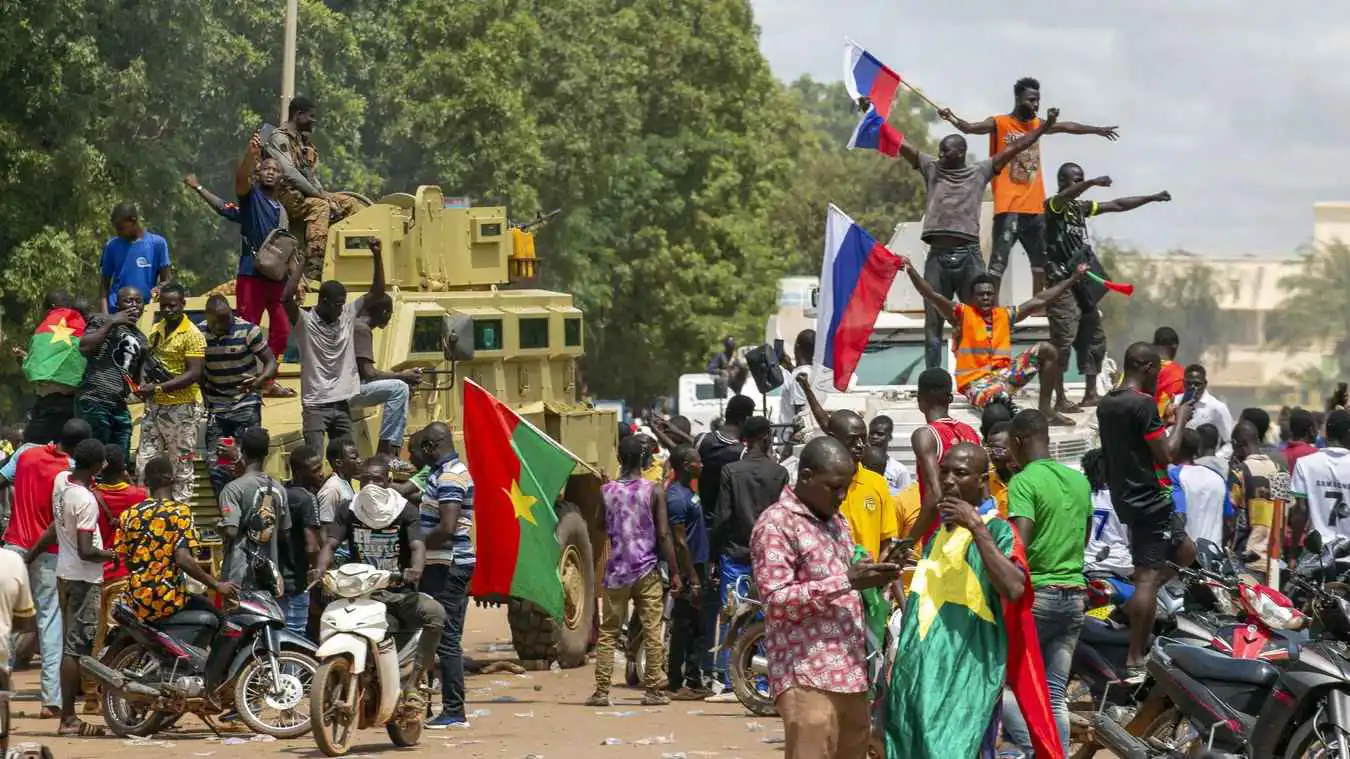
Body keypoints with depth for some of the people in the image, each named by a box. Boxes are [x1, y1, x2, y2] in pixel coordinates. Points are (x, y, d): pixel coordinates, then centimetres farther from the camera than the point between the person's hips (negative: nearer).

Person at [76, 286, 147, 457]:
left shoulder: (140, 339, 23)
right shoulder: (102, 321, 3)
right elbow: (84, 348, -14)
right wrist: (111, 323, -12)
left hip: (120, 407, 8)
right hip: (95, 403, -8)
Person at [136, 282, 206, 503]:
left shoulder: (192, 335, -12)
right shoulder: (156, 331, 10)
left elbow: (193, 374, -19)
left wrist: (158, 388, -24)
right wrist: (143, 387, 4)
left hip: (182, 407, -7)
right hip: (155, 406, 7)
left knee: (182, 467, 1)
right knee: (145, 462, 6)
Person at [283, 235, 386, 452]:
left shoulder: (347, 315, 8)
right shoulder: (305, 322, -8)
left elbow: (377, 292, 9)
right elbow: (286, 298, -26)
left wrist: (377, 256, -3)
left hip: (342, 404, 5)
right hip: (315, 405, -5)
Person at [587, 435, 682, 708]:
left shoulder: (605, 491, 1)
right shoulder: (654, 492, -5)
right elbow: (664, 535, -6)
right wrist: (675, 573, -3)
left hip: (616, 572, 2)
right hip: (647, 571, -2)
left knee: (608, 632, 7)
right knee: (652, 632, 2)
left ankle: (601, 690, 1)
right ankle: (653, 691, 1)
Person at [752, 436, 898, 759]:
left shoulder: (836, 520, 19)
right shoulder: (776, 524, -8)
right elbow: (776, 601, -16)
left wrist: (870, 578, 11)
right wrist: (846, 581, -20)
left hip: (850, 673, 8)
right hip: (807, 678, -8)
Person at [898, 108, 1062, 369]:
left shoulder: (980, 172, 11)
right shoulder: (931, 168, 15)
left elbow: (1014, 148, 10)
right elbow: (899, 145, 12)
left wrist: (1046, 125, 7)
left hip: (969, 256, -1)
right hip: (937, 256, 2)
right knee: (933, 321, 2)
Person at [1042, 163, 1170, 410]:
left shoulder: (1080, 207, 17)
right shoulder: (1053, 205, -5)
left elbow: (1117, 205, 20)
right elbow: (1065, 196, -29)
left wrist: (1152, 198, 15)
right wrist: (1092, 183, -46)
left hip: (1083, 283, 9)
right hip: (1061, 283, -9)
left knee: (1094, 338, 11)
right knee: (1063, 339, -13)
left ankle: (1091, 394, 18)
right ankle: (1060, 399, -14)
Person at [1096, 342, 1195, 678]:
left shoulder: (1106, 404, 12)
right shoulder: (1143, 404, -17)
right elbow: (1166, 455, -18)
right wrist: (1180, 421, -3)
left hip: (1123, 496, 10)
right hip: (1149, 498, -10)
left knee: (1184, 552, 21)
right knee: (1149, 575, -9)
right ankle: (1136, 661, -12)